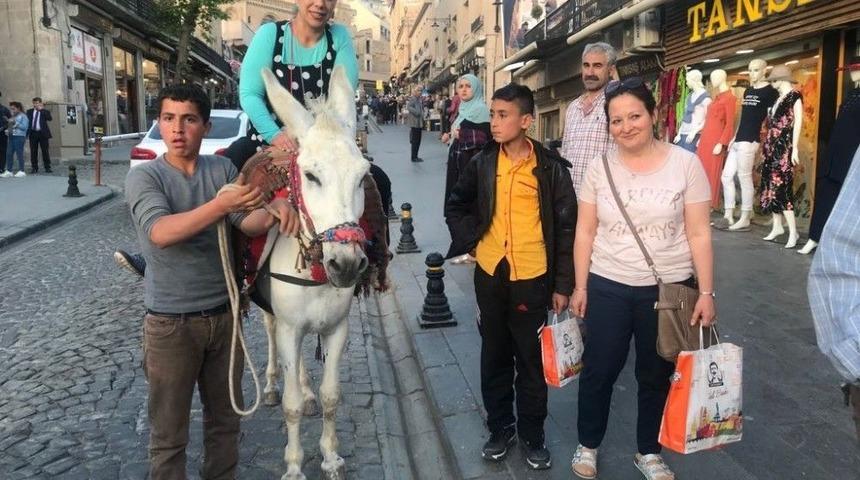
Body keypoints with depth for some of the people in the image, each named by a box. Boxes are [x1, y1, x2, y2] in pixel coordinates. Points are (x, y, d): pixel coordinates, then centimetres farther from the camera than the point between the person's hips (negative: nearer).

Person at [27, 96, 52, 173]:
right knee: (33, 151, 3)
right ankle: (34, 168, 8)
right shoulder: (29, 111, 13)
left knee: (45, 151, -1)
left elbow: (49, 118, -14)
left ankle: (47, 167, 3)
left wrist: (41, 110, -11)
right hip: (33, 133, 3)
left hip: (42, 133, -3)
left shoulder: (45, 111, 5)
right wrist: (26, 132, -2)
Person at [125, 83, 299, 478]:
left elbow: (248, 222, -9)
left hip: (224, 314, 4)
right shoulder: (143, 177, -10)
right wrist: (221, 204, -39)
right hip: (171, 323, -3)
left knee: (225, 418, 19)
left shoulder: (223, 168, 1)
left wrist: (275, 209, -31)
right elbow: (160, 233, -27)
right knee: (169, 431, 10)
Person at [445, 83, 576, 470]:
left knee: (532, 361, 10)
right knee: (495, 358, 15)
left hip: (533, 278, -3)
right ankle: (500, 427, 32)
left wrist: (563, 285, -5)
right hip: (490, 275, 3)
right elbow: (456, 205, 16)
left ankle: (532, 434, 27)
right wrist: (469, 240, 0)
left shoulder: (550, 168, -8)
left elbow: (566, 228, -4)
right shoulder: (482, 163, 0)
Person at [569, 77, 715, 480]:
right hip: (607, 287, 1)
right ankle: (587, 444, 34)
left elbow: (699, 234, -5)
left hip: (669, 289, -1)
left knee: (655, 375, 15)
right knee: (598, 371, 11)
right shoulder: (599, 167, -3)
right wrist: (580, 287, 1)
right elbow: (585, 232, 2)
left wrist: (706, 292, -7)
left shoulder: (685, 163, -7)